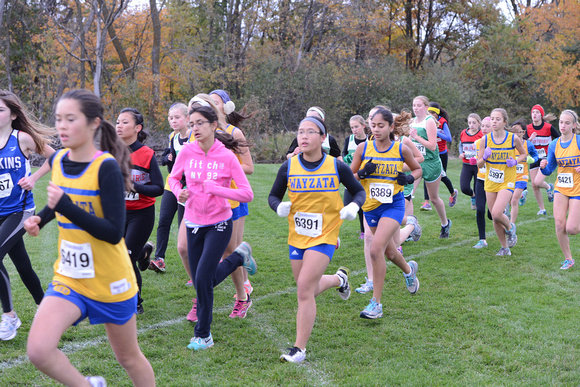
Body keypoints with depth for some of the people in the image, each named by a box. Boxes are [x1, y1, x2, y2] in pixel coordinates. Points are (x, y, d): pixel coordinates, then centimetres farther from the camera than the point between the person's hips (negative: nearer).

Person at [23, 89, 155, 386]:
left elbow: (114, 233, -25)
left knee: (128, 357, 13)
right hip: (68, 277, 5)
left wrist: (65, 205, -30)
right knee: (38, 350, -16)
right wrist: (40, 219, 5)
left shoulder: (107, 167, -19)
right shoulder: (57, 161, 0)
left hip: (110, 281, -5)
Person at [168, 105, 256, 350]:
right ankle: (239, 256, 40)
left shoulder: (227, 156, -13)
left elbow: (247, 194, -14)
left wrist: (214, 188, -24)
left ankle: (203, 335, 8)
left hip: (218, 224, -4)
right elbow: (173, 177, 13)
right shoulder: (187, 151, -4)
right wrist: (179, 192, -9)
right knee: (201, 282, 12)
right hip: (193, 224, 5)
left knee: (202, 279, -14)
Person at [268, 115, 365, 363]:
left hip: (324, 236, -4)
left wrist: (353, 206, -14)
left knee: (304, 289, -15)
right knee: (309, 290, 15)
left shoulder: (337, 167, -6)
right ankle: (339, 278, 49)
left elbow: (358, 191, 8)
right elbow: (273, 195, 8)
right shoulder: (288, 167, -3)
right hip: (297, 237, 4)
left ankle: (299, 348, -3)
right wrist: (279, 206, -15)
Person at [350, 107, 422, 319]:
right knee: (390, 252, 18)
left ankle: (376, 303, -9)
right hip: (371, 207, 4)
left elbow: (417, 169, 13)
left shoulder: (401, 150, -4)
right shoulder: (363, 148, -2)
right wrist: (362, 173, -17)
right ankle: (409, 269, 54)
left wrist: (409, 178, -8)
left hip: (393, 205, -3)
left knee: (376, 250, -20)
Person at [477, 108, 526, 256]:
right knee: (494, 218, 7)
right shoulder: (485, 140, -2)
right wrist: (484, 157, -20)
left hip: (506, 183, -3)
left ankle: (510, 228, 15)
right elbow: (479, 164, 2)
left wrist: (515, 161, -10)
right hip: (490, 183, 3)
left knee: (497, 213, -20)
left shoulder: (513, 138, -7)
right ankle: (505, 248, 26)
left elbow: (523, 154, 10)